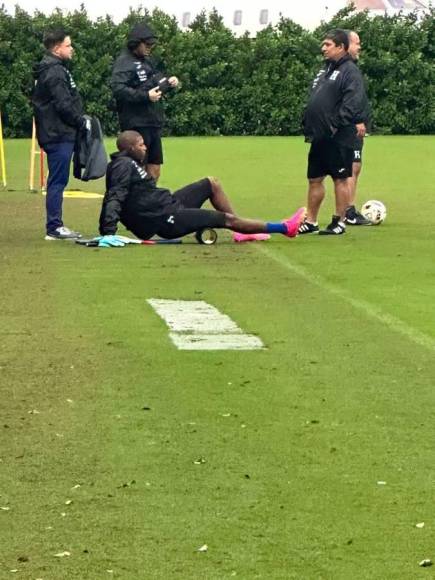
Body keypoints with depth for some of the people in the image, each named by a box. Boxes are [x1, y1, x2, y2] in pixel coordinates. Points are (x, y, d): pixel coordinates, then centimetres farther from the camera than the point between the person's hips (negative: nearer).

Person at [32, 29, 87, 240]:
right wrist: (82, 122, -9)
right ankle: (54, 227, -5)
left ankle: (55, 226, 15)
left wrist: (79, 120, 16)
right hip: (60, 135, -10)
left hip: (56, 134, 10)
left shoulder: (48, 70, 17)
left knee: (57, 181, 12)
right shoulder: (55, 72, -15)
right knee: (58, 181, -7)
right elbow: (64, 105, -20)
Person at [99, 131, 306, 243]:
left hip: (169, 204, 10)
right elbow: (114, 198, -27)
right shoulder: (123, 165, -17)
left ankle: (242, 232, 16)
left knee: (211, 184, 15)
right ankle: (284, 228, 4)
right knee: (227, 218, -6)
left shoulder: (132, 163, 13)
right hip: (166, 221, -10)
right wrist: (108, 232, -36)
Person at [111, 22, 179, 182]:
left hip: (154, 123, 9)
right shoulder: (124, 62, -10)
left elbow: (156, 83, 28)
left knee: (154, 169, 13)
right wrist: (145, 96, -27)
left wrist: (169, 82, 6)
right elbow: (117, 89, -24)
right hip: (136, 125, -9)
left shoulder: (147, 60, 16)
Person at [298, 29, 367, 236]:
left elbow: (353, 102, -21)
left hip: (338, 138, -9)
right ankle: (311, 222, 20)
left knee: (340, 179, 1)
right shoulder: (325, 70, 18)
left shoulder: (349, 71, -10)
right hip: (319, 136, 9)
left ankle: (339, 222, 7)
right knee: (314, 179, 12)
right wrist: (308, 127, 16)